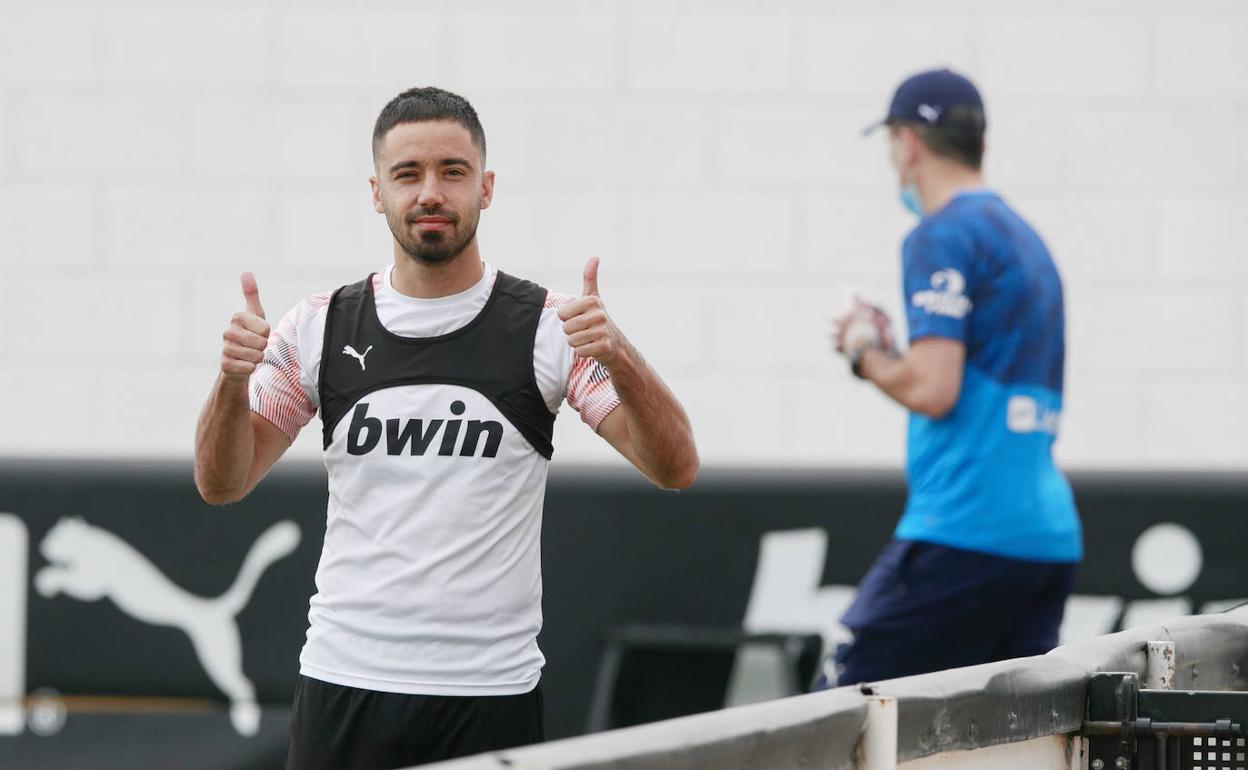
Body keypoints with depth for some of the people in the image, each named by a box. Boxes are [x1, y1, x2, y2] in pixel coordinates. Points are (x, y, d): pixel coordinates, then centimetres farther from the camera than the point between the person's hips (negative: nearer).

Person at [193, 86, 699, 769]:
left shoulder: (549, 325, -1)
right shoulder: (321, 326, 5)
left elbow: (675, 469, -8)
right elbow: (221, 483, 6)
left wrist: (617, 356, -25)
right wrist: (233, 379, -14)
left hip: (492, 694, -2)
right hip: (344, 684, 2)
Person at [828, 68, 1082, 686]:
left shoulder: (942, 236, -8)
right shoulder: (1025, 238, 21)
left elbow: (933, 390, -16)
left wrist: (865, 354, 2)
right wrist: (888, 355, 23)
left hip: (963, 535, -9)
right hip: (1050, 537, 9)